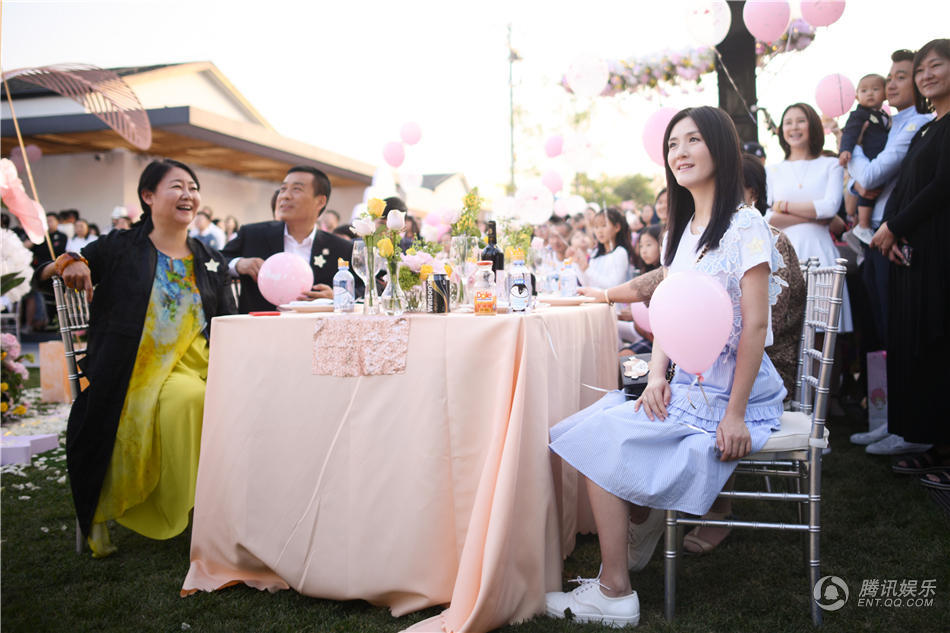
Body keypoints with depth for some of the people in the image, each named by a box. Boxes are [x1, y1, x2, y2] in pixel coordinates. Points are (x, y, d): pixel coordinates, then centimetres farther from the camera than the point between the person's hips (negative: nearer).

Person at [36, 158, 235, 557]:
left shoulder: (211, 263, 15)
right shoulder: (119, 248, 6)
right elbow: (44, 274, 8)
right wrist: (69, 265, -15)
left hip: (190, 370, 4)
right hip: (135, 373, -4)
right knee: (188, 398, -32)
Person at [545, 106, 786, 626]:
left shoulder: (745, 227, -10)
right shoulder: (680, 233, 15)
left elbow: (754, 326, -16)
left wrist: (735, 415, -20)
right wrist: (657, 377, -4)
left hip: (730, 392, -7)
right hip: (687, 386, 7)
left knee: (605, 440, -17)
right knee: (601, 426, -9)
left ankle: (613, 594, -8)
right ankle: (636, 550, 7)